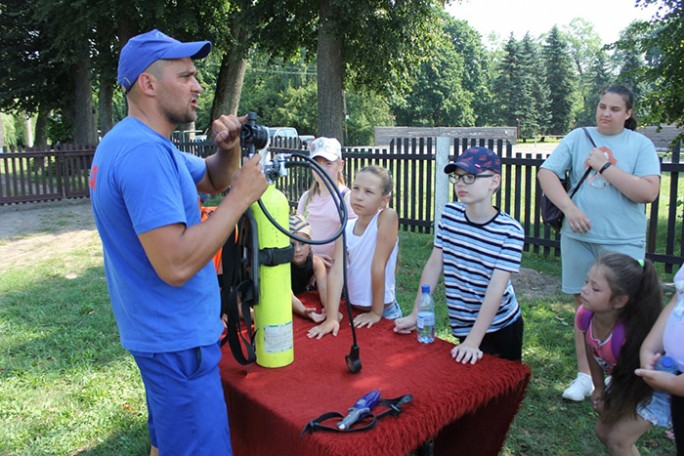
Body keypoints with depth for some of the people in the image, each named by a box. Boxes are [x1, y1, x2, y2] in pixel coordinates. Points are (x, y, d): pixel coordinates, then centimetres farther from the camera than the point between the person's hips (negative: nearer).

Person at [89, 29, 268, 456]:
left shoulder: (131, 141, 10)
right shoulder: (144, 152, -24)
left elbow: (211, 180, 18)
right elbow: (176, 265, -31)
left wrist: (229, 149, -3)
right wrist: (241, 196, -23)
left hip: (163, 329, 10)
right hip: (177, 338, -10)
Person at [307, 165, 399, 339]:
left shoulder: (388, 217, -17)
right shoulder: (345, 228, -4)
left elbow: (378, 266, -17)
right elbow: (337, 271, -15)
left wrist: (376, 312, -15)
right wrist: (331, 318, -23)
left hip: (385, 313, -3)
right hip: (352, 311, 3)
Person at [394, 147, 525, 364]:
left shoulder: (510, 230, -18)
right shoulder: (449, 214, -6)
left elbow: (496, 288, -23)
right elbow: (434, 265, -4)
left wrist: (473, 341, -29)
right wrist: (415, 315, -5)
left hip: (501, 327, -3)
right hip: (463, 327, 3)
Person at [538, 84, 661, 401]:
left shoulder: (641, 145, 1)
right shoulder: (578, 137, 6)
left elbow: (648, 192, -12)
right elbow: (546, 173, -3)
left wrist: (604, 167, -13)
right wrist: (569, 208, -16)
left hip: (623, 241, -2)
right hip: (578, 237, 2)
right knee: (584, 307, 11)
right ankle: (585, 375, 25)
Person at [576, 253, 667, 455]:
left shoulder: (631, 334, -41)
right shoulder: (584, 315, -24)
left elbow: (639, 379, -23)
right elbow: (592, 351, -3)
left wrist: (613, 406, -10)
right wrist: (599, 389, 5)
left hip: (655, 387, -6)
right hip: (623, 381, 6)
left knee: (618, 439, -9)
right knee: (603, 432, 12)